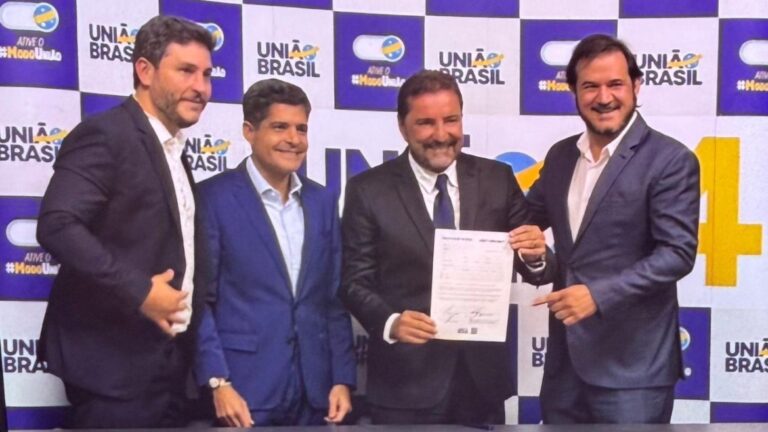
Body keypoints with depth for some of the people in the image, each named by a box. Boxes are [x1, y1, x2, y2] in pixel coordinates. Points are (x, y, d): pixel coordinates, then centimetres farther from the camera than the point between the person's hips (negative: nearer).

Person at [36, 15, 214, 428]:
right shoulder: (104, 134, -12)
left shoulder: (171, 151, 16)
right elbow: (57, 225, -24)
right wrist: (140, 292, -23)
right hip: (114, 363, -9)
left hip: (166, 364, 9)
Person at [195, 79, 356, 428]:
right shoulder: (214, 198, -6)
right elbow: (198, 299, -8)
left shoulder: (322, 201, 9)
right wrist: (218, 383, -14)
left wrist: (342, 379, 4)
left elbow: (334, 299, 9)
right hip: (244, 388, -4)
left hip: (313, 389, 5)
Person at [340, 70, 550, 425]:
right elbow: (355, 281, -4)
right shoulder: (369, 189, -4)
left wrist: (536, 255, -18)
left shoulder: (498, 179, 2)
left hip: (483, 374, 3)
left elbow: (532, 264, 4)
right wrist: (390, 322, -21)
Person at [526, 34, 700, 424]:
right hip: (565, 356, 6)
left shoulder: (670, 160, -10)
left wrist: (599, 294, -25)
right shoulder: (561, 155, 9)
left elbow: (678, 253, -16)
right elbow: (530, 217, 21)